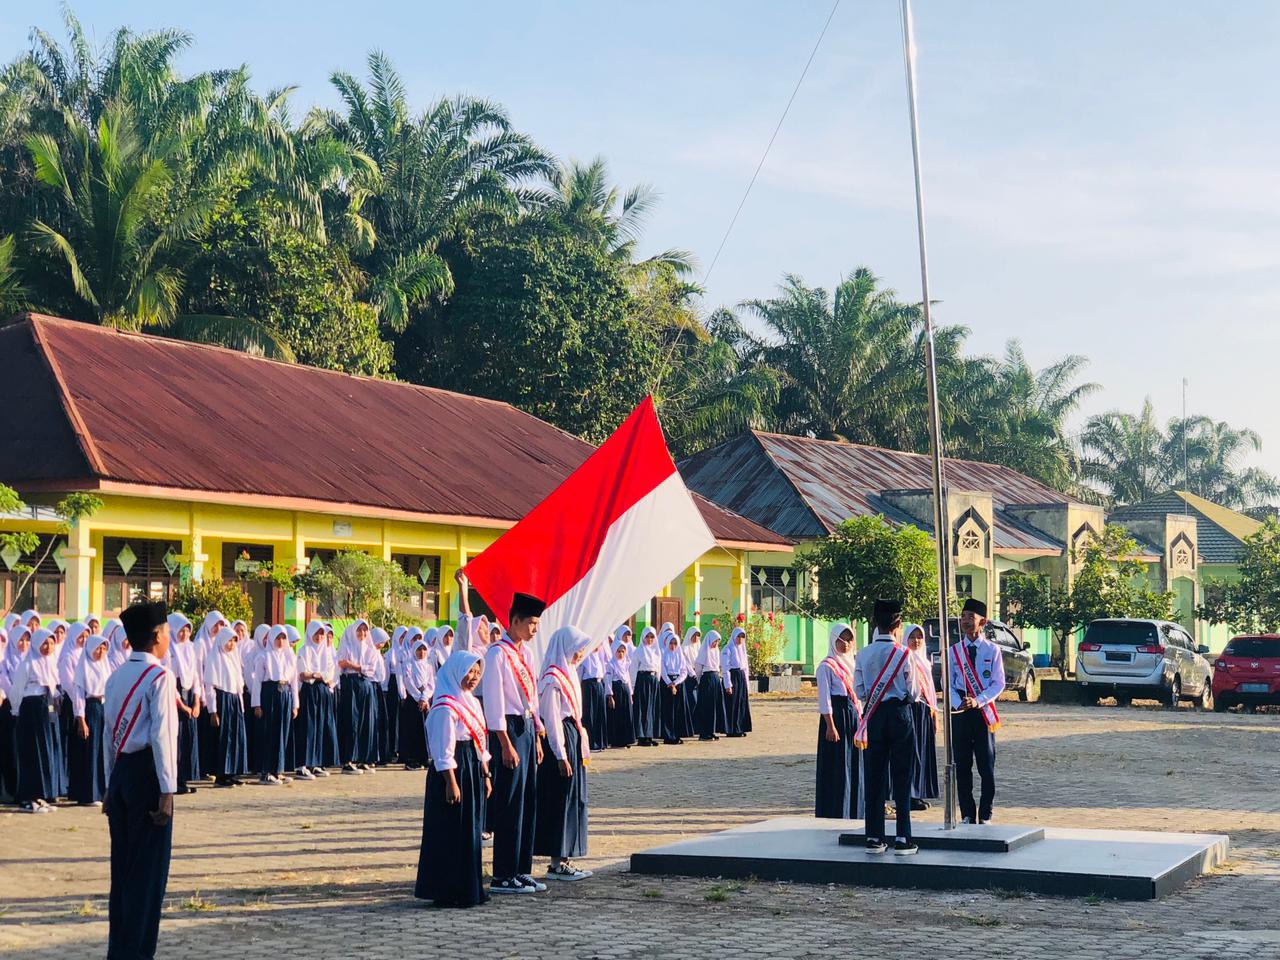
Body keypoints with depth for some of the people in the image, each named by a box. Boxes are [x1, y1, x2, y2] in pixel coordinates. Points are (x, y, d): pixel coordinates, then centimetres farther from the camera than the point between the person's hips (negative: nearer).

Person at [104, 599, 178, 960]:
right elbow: (161, 735, -16)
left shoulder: (116, 677, 12)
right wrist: (167, 791, -15)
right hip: (146, 773, -8)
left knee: (122, 865, 13)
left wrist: (111, 784, 20)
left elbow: (109, 734, 14)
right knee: (149, 869, -1)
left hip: (120, 771, 8)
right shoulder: (160, 677, -11)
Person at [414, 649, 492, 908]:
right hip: (453, 771, -9)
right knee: (452, 833, -4)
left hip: (472, 770, 9)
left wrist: (485, 774, 17)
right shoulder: (445, 707, -14)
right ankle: (447, 892, 2)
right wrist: (451, 782, -19)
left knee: (471, 831, 11)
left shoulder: (472, 703, 14)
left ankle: (469, 889, 18)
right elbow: (443, 751, -17)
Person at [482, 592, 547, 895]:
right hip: (509, 730, -9)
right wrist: (506, 745, -18)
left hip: (527, 728, 9)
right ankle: (502, 876, 1)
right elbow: (494, 702, -16)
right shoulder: (498, 654, -12)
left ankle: (521, 871, 17)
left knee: (527, 802, 10)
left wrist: (537, 737, 15)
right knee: (510, 804, -5)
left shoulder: (523, 653, 15)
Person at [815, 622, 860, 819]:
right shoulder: (827, 666, -8)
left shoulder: (851, 664, 15)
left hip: (853, 717, 8)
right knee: (836, 766, -5)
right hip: (836, 716, -8)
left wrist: (859, 718, 12)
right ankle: (834, 812, 0)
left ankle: (851, 811, 16)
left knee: (853, 765, 9)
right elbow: (824, 699, -13)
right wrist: (830, 726, -18)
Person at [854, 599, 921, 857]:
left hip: (873, 717, 3)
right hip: (899, 714, -3)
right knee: (902, 779, 3)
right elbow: (914, 692, -5)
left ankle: (874, 838, 10)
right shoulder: (903, 653, -9)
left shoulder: (863, 654, 0)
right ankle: (903, 839, 2)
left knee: (874, 778, 8)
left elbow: (859, 692, 3)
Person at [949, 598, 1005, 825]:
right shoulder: (954, 651, 6)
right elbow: (947, 683, 5)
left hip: (983, 711, -2)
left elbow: (998, 684, -3)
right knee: (962, 766, 5)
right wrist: (959, 703, -13)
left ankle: (985, 816, 8)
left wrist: (978, 701, -17)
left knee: (987, 767, 0)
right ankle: (967, 815, 13)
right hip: (959, 712, 2)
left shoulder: (992, 650, 0)